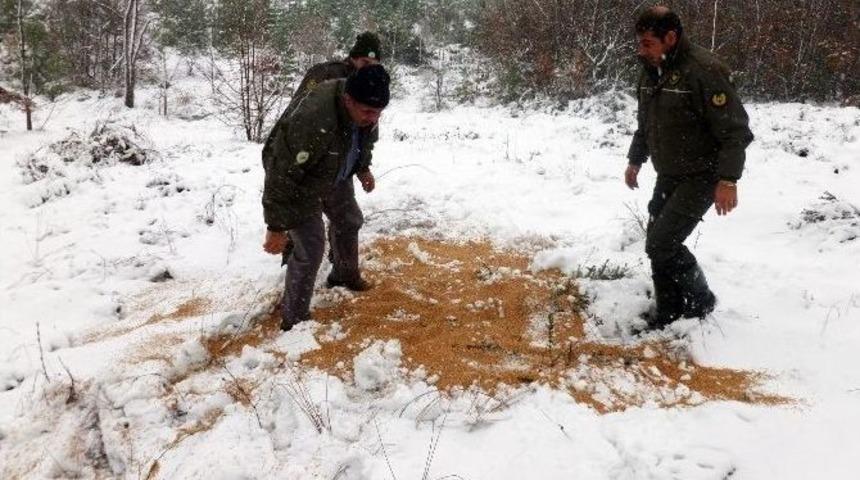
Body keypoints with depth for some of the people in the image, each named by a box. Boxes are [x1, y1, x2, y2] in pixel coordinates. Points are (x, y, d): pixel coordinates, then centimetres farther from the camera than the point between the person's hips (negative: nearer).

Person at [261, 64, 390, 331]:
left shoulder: (364, 108, -20)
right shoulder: (312, 122, -44)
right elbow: (281, 176, -39)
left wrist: (363, 168, 15)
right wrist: (277, 226, -34)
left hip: (335, 175, 8)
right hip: (296, 180, -8)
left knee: (349, 220, 23)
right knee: (310, 246, -12)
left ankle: (345, 274, 49)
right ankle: (294, 319, 4)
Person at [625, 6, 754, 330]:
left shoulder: (703, 70, -22)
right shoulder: (651, 72, 5)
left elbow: (735, 130, -22)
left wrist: (728, 180, -26)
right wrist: (635, 160, 21)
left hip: (700, 177, -8)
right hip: (668, 176, 8)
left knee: (661, 244, -13)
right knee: (658, 242, 9)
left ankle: (699, 301, 11)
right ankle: (670, 311, 25)